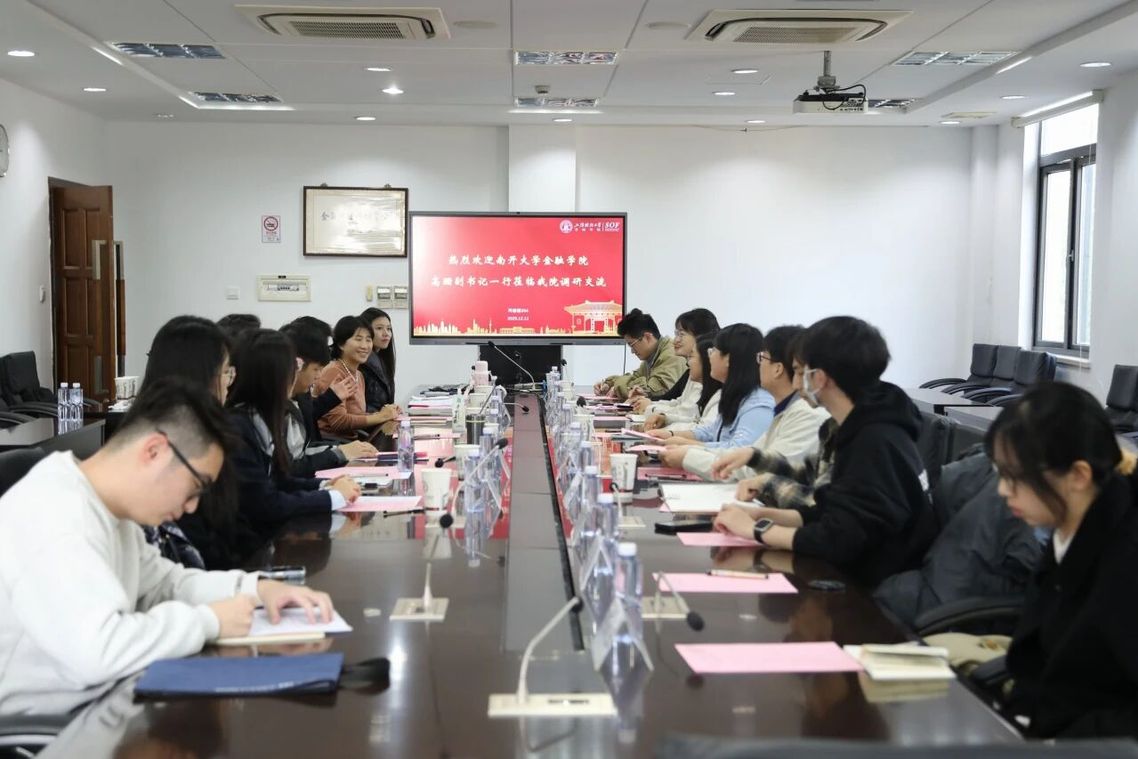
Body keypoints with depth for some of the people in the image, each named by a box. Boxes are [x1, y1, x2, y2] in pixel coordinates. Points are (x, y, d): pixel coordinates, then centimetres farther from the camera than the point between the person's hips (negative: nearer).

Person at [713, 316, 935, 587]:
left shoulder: (877, 443, -23)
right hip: (861, 576, 8)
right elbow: (833, 513, 12)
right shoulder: (864, 430, 6)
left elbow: (838, 541, -24)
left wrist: (757, 529, -13)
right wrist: (763, 514, 0)